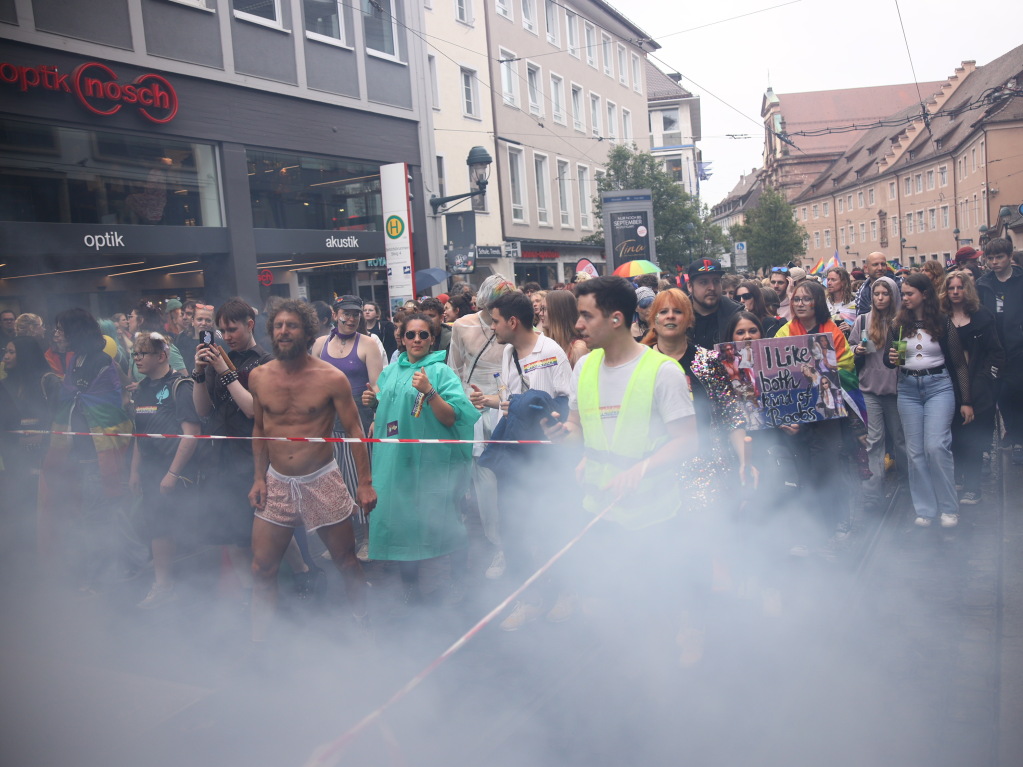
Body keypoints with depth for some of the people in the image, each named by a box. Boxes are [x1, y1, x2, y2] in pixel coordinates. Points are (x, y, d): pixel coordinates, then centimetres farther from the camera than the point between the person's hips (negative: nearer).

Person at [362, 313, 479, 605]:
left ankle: (460, 582, 17)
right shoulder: (390, 372, 11)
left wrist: (429, 391, -25)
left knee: (440, 522, -3)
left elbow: (450, 418, -13)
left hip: (433, 462, -5)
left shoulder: (442, 372, -5)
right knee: (399, 518, 9)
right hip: (396, 458, 5)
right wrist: (374, 403, 2)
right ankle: (409, 584, 26)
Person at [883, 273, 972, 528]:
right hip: (908, 389, 3)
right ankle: (925, 510, 11)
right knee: (915, 451, 3)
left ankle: (949, 508, 1)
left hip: (939, 386, -3)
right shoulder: (898, 324, 6)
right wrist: (892, 360, -16)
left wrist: (966, 401, -2)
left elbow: (959, 363, 1)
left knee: (936, 446, -13)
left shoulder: (943, 322, -1)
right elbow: (888, 359, 9)